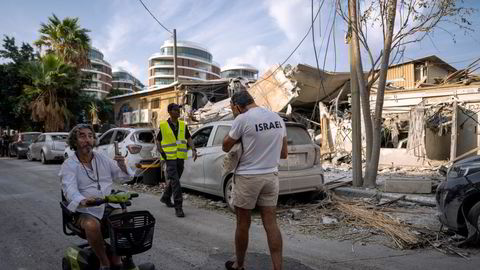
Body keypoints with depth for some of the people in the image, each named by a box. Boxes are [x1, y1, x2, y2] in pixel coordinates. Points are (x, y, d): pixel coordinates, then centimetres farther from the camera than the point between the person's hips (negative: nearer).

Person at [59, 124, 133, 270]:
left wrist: (122, 165, -13)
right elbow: (69, 189, -20)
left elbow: (123, 177, 12)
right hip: (85, 210, -3)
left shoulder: (103, 158, 10)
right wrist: (82, 201, -43)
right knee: (92, 225, -35)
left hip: (108, 206, 4)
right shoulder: (69, 165, -3)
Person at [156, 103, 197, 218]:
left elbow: (188, 139, 10)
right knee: (175, 181, -12)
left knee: (173, 180, 17)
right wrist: (162, 153, -7)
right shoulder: (163, 125, -2)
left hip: (180, 157, 5)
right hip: (170, 157, -5)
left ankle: (166, 198, 40)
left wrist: (193, 150, -5)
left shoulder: (183, 125, 8)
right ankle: (178, 206, -9)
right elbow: (158, 141, 6)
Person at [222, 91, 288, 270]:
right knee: (271, 224, 8)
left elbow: (225, 147, -1)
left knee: (243, 224, 11)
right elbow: (284, 153, 12)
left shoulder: (243, 119, -13)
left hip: (247, 176, -5)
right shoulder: (277, 118, 6)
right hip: (271, 175, 5)